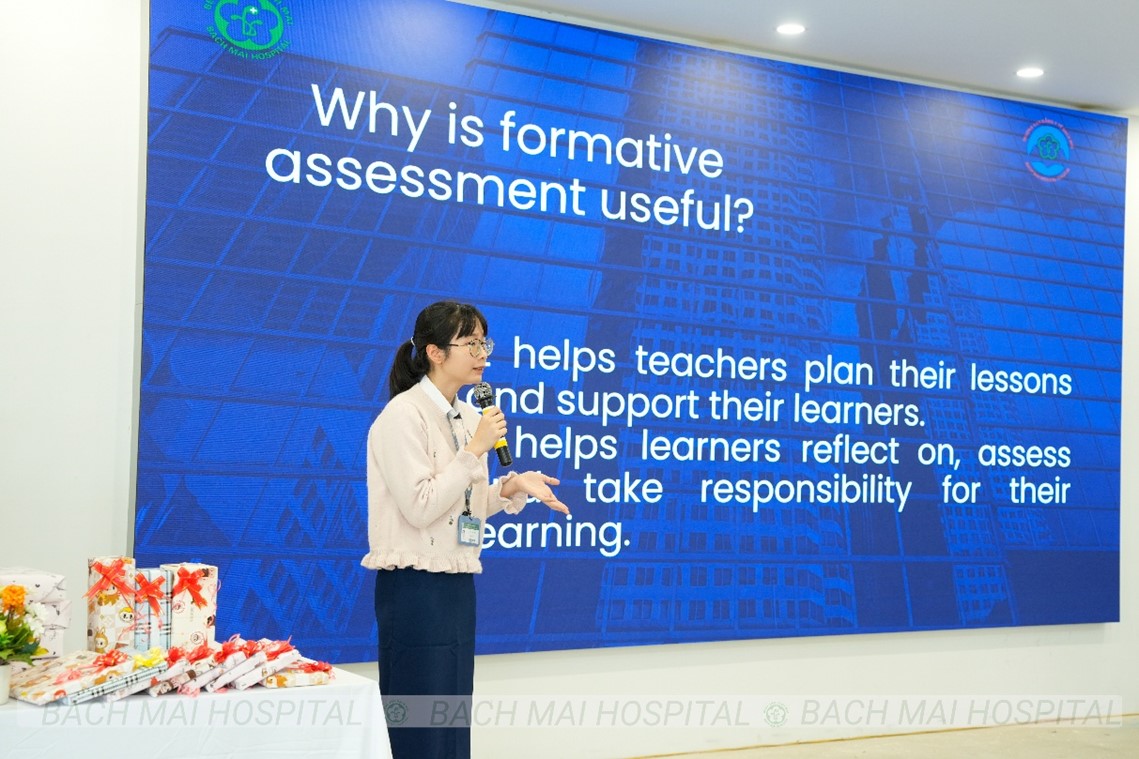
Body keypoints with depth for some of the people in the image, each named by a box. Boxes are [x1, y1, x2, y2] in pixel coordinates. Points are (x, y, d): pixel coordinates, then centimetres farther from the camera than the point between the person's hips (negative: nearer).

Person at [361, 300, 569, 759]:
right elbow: (419, 508, -20)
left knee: (453, 720, 13)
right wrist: (475, 451, -19)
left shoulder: (468, 417, 10)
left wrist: (511, 487, 0)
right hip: (415, 586, -8)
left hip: (458, 584, 8)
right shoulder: (403, 415, -13)